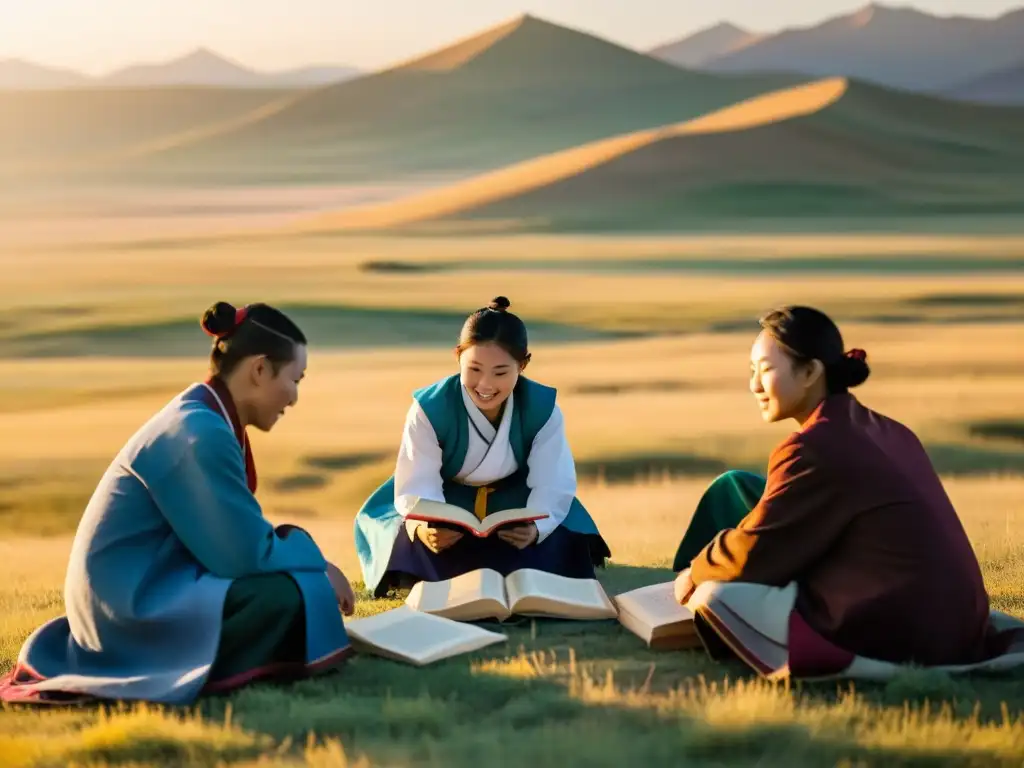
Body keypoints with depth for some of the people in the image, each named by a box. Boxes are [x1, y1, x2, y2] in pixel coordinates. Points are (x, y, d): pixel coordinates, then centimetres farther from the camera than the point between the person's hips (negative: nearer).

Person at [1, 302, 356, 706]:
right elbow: (246, 554, -19)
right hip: (129, 612, -10)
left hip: (136, 592, 10)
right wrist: (317, 566, -4)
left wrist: (301, 553, 6)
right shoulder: (201, 433, -21)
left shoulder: (200, 417, 9)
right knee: (286, 593, -22)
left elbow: (238, 534, 16)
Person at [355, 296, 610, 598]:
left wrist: (535, 527, -54)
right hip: (447, 502, -1)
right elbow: (418, 487, -32)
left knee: (559, 537, -24)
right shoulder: (430, 407, -29)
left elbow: (552, 484, -29)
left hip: (514, 501, 1)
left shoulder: (542, 408, -25)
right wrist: (424, 528, -58)